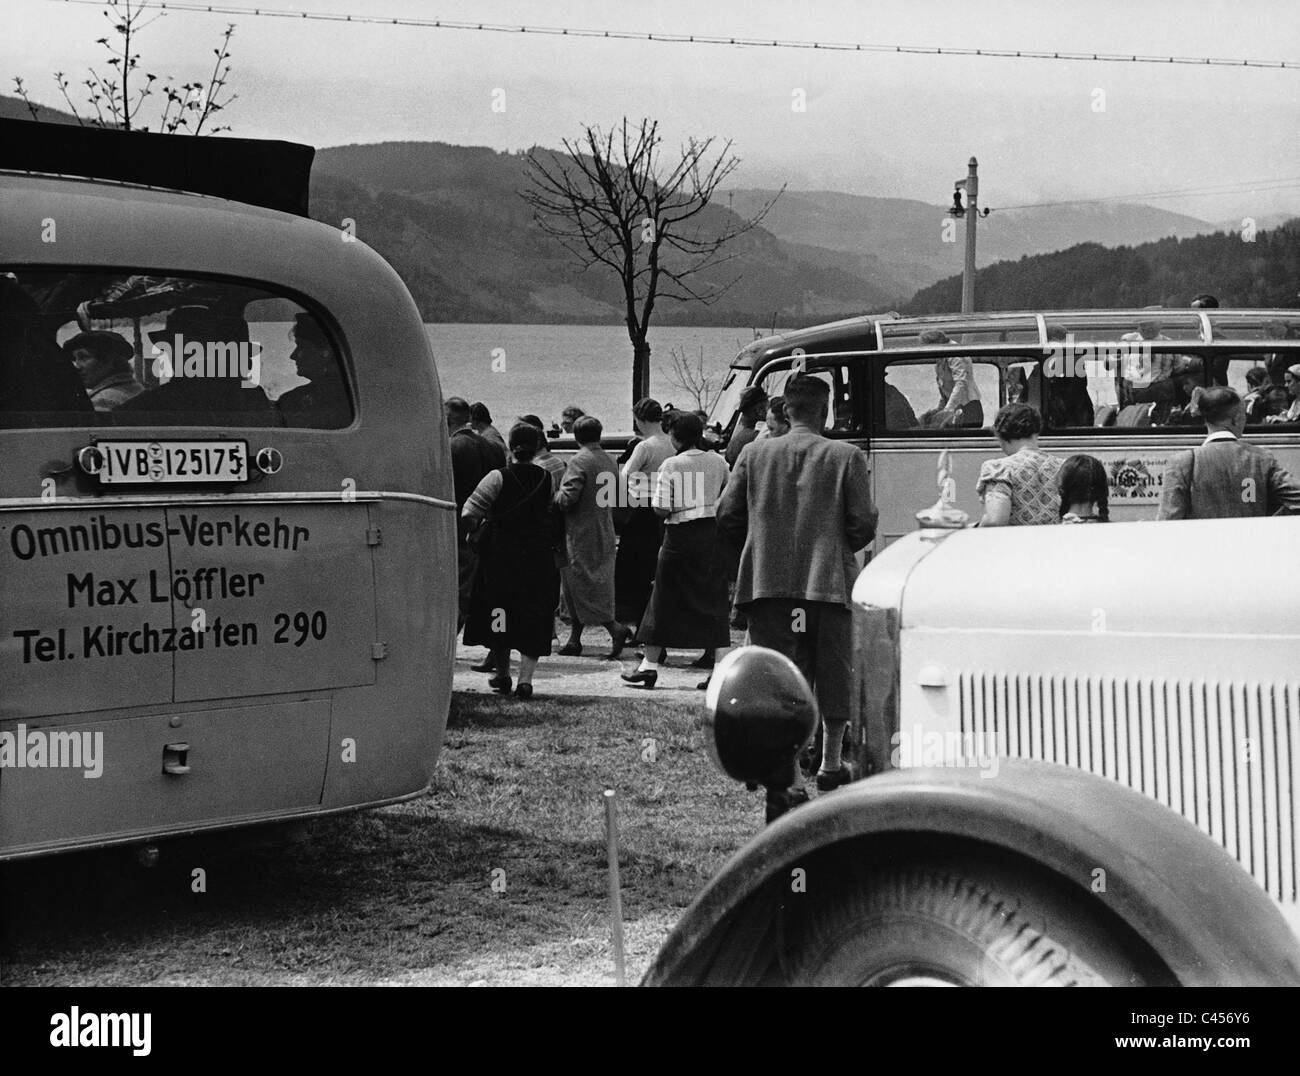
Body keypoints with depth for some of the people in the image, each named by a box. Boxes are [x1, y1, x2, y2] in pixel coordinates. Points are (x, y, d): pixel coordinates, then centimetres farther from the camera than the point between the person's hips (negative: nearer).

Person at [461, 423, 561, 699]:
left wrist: (478, 525, 6)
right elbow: (555, 514, -1)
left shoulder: (498, 477, -10)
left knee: (499, 613, 14)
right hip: (538, 559, 1)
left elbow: (469, 513, -14)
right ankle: (525, 678, -3)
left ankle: (502, 674, 24)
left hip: (500, 555, -1)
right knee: (533, 618, 7)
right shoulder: (548, 479, -1)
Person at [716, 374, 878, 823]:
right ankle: (830, 765, 30)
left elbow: (727, 517, 4)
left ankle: (787, 780, -12)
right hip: (830, 583, -1)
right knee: (834, 677, 16)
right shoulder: (846, 457, -2)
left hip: (768, 584, 1)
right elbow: (863, 525, -4)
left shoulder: (755, 455, 4)